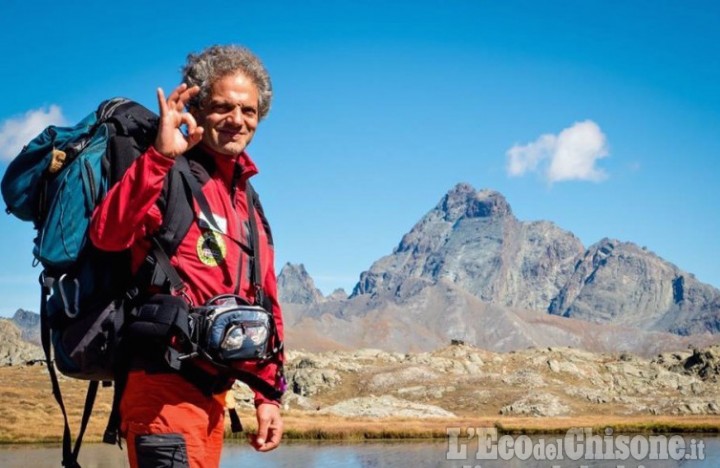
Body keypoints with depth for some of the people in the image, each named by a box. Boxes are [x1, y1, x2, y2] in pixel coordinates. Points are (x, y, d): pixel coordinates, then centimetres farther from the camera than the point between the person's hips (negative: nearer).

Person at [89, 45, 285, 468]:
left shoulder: (248, 205, 18)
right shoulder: (168, 178, -7)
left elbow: (265, 307, 23)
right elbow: (107, 234, -28)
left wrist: (268, 393, 18)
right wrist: (159, 156, -36)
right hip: (163, 386, -9)